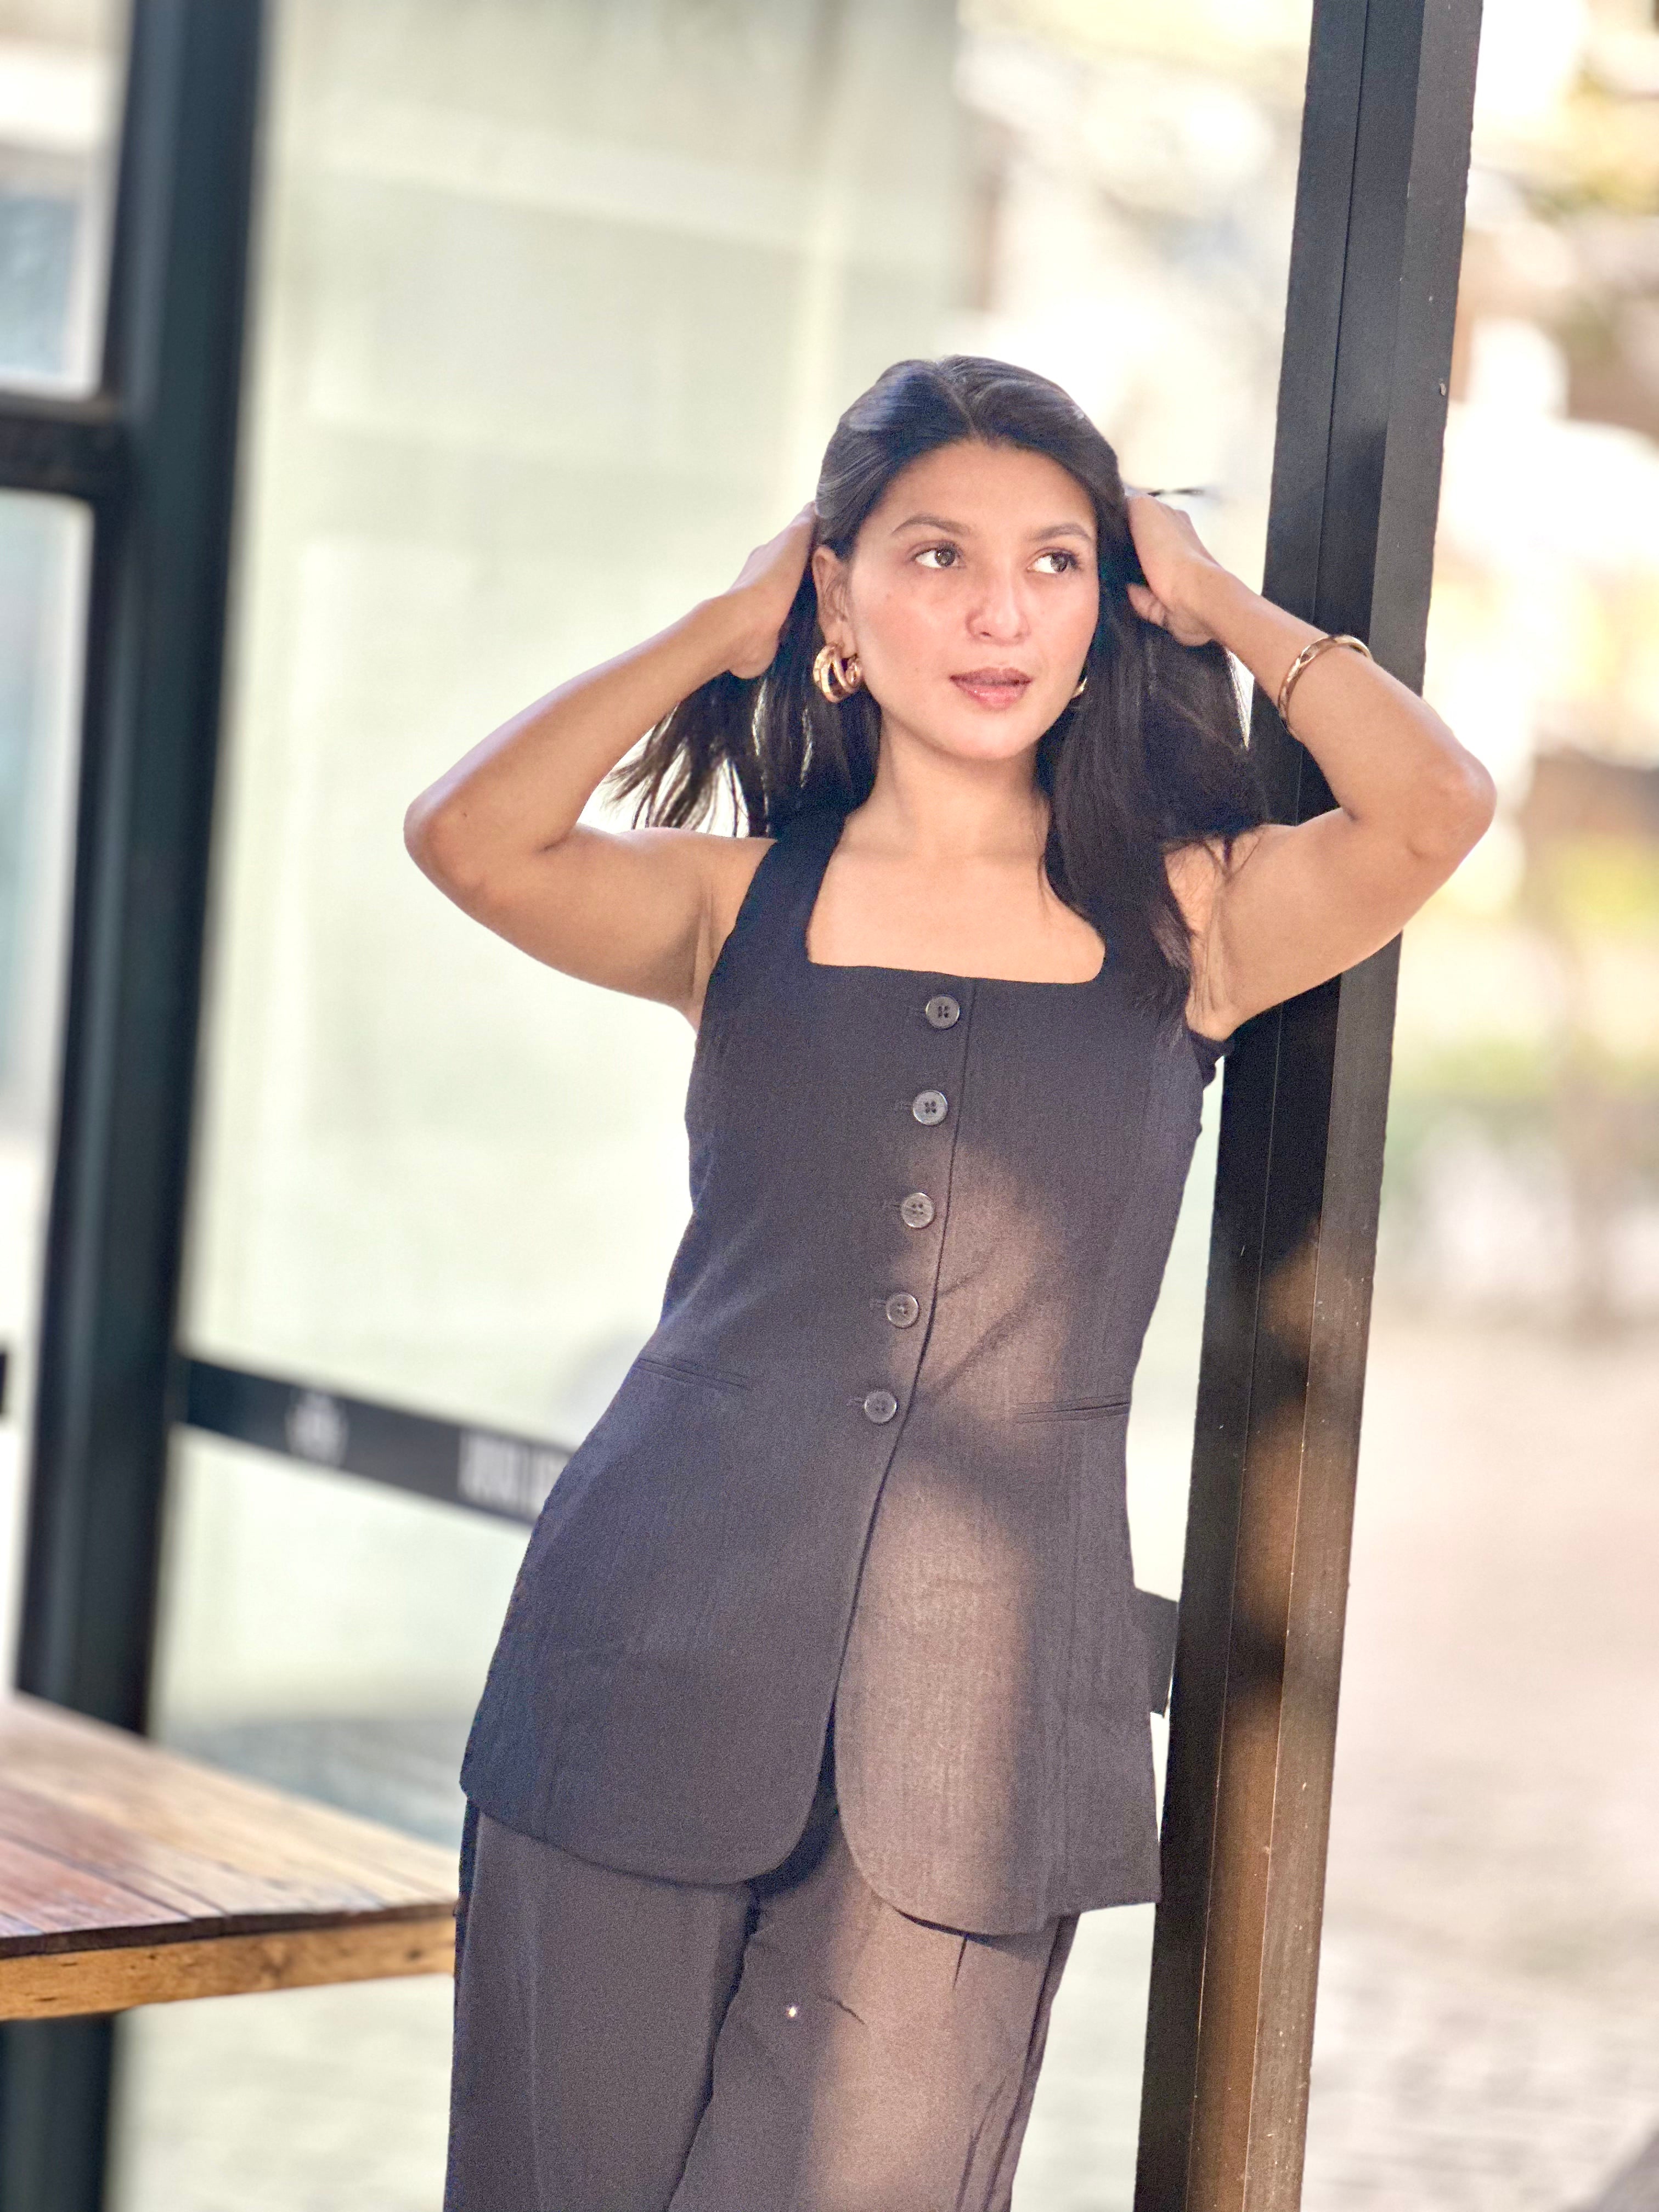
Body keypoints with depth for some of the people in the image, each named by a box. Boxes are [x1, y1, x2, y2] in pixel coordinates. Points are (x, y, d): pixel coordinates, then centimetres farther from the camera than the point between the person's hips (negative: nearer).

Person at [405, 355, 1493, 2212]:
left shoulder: (1186, 919, 6)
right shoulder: (740, 903, 7)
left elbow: (1435, 807, -12)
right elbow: (469, 839, -11)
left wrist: (1219, 605, 3)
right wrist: (722, 627, 2)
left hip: (980, 1708, 0)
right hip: (659, 1652, 1)